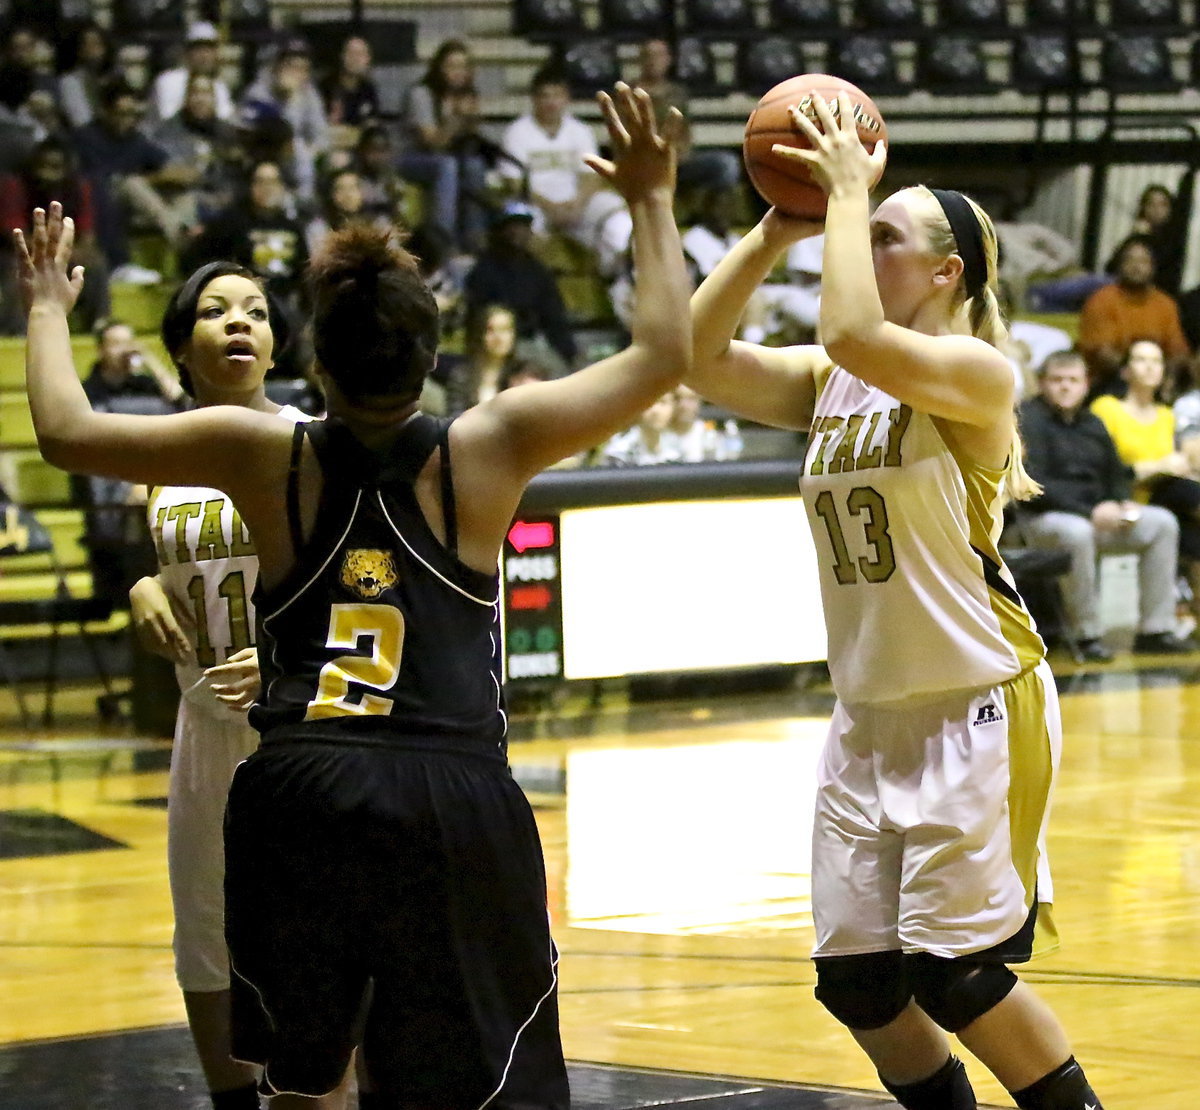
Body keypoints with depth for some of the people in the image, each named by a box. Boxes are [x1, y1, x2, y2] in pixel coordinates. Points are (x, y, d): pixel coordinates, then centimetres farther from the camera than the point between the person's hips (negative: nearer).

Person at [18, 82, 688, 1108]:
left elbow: (66, 432, 11)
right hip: (453, 793, -2)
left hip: (294, 791, 2)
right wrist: (652, 203, 17)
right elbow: (666, 352, 6)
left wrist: (48, 310, 28)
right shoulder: (489, 447, 1)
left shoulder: (262, 454, 4)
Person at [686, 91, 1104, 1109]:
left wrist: (851, 193, -20)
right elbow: (700, 359, -3)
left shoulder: (974, 369, -12)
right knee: (857, 980, 4)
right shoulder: (827, 383, 9)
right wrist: (775, 232, -6)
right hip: (869, 713, 7)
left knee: (953, 970, -9)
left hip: (976, 707, -7)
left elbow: (856, 336, -30)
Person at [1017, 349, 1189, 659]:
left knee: (1163, 523, -5)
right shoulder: (1030, 419, -8)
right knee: (1077, 533, -41)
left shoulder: (1091, 423, 17)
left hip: (1094, 514, 8)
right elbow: (1034, 484, -19)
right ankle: (1086, 636, -30)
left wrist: (1125, 504, 0)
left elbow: (1116, 475, 25)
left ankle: (1155, 629, -5)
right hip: (1041, 517, -8)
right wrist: (1090, 512, -25)